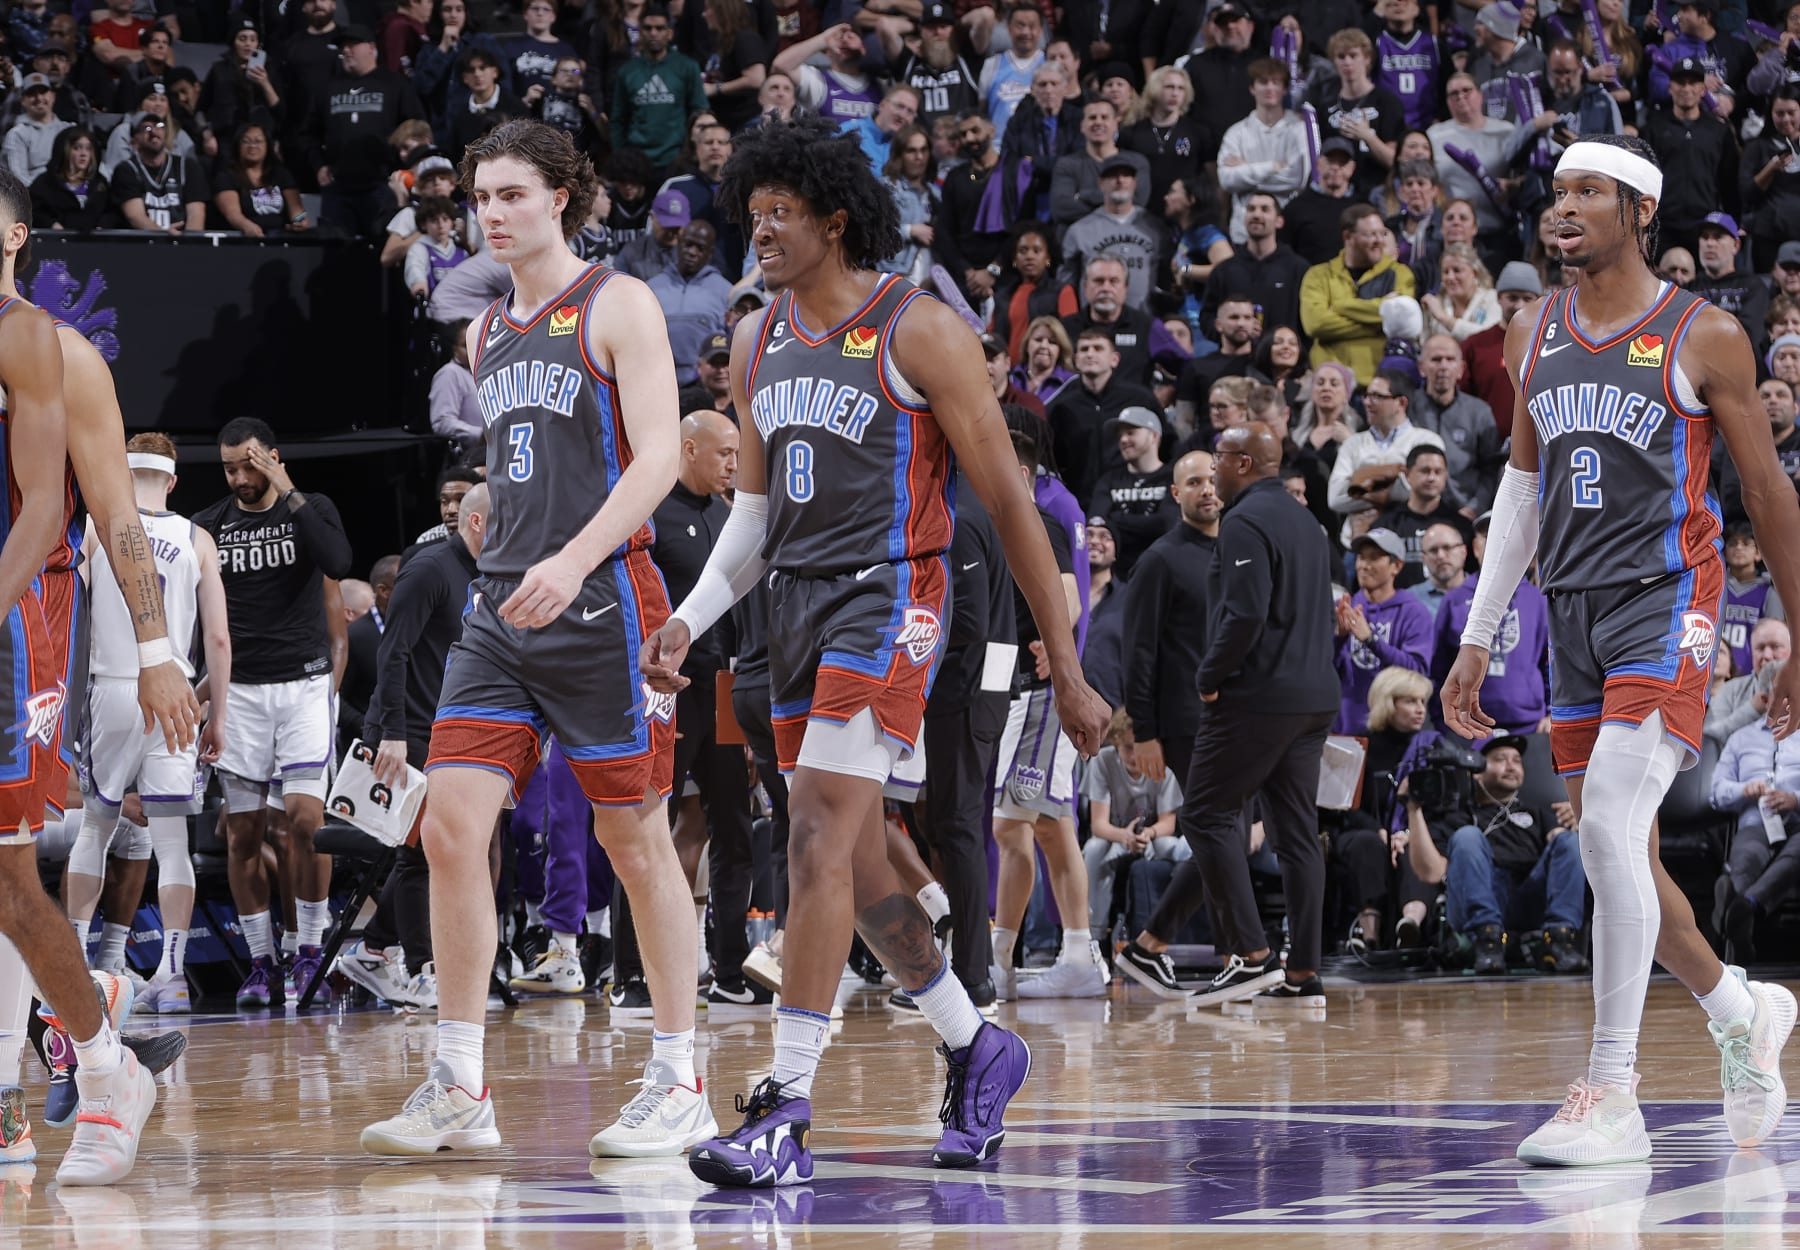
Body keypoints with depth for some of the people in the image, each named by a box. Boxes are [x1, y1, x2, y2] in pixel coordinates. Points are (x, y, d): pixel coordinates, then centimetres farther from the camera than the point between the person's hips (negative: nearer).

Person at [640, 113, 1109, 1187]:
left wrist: (1067, 669, -8)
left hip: (889, 600, -8)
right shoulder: (760, 341, 11)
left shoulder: (919, 331, -9)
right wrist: (689, 622, 5)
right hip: (798, 604, 8)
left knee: (819, 842, -18)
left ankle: (789, 1114, -19)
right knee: (855, 864, 13)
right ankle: (979, 1050, 32)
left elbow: (1009, 499, -7)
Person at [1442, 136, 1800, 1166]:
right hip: (1573, 611, 7)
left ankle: (1613, 1097, -19)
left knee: (1609, 822, -21)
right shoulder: (1534, 336, 12)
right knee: (1615, 855, 10)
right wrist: (1478, 640, 15)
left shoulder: (1704, 337, -4)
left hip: (1667, 599, -6)